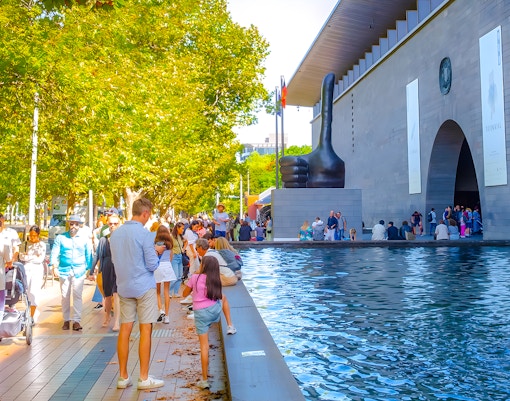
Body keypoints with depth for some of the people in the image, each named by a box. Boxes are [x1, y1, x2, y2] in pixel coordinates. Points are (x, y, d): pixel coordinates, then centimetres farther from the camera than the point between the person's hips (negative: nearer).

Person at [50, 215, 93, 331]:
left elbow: (88, 254, 11)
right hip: (64, 270, 1)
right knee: (65, 296, 6)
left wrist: (90, 269, 8)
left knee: (77, 295, -5)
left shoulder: (84, 237, 7)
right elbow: (54, 253, 2)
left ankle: (76, 321, -1)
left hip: (79, 271, -1)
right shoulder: (60, 237, 6)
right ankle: (66, 320, 16)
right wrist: (54, 267, -10)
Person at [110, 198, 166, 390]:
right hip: (144, 287, -6)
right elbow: (152, 265, -14)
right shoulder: (145, 234, -14)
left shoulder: (115, 233, 6)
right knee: (145, 331, 1)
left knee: (125, 330, 9)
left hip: (124, 287, 6)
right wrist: (156, 252, 6)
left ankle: (123, 377, 15)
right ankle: (144, 378, 6)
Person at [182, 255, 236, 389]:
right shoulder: (215, 280, 4)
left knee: (204, 345, 2)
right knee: (223, 298, 34)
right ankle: (230, 326, 32)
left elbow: (185, 294, 8)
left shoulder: (195, 278, -4)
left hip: (201, 313, -2)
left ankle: (204, 380, 4)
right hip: (215, 310, 2)